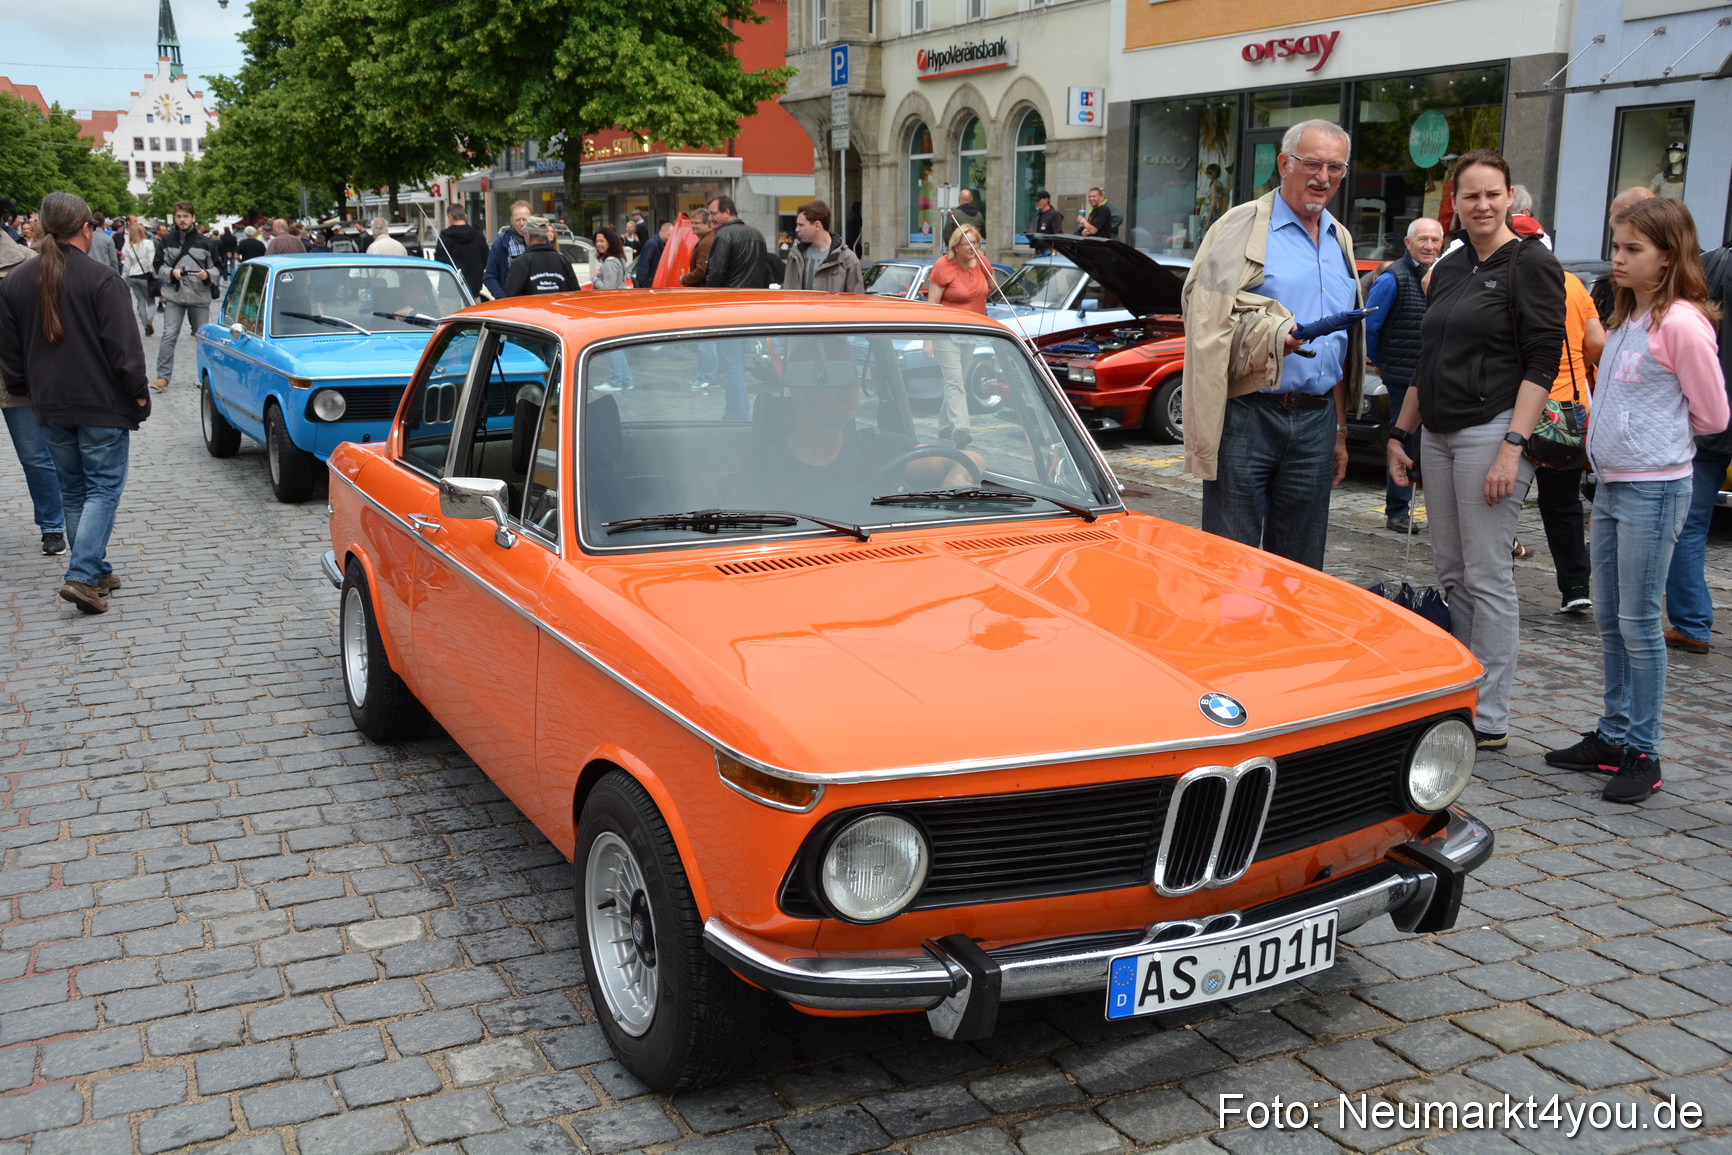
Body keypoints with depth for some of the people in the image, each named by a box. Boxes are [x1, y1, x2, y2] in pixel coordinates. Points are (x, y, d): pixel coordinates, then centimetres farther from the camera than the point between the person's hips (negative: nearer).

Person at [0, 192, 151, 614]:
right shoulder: (100, 279, -14)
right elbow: (124, 347, -15)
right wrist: (137, 391, -3)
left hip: (50, 406, 6)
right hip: (101, 405, -6)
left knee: (73, 491, 16)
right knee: (104, 488, 0)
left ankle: (97, 572, 22)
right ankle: (82, 576, -11)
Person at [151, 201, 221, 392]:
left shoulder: (205, 242, 5)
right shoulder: (166, 242, 6)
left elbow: (218, 268, 7)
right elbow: (158, 267, 8)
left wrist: (208, 274, -14)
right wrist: (171, 272, -12)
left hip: (200, 298, 0)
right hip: (174, 297, 0)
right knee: (169, 336, -7)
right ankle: (163, 376, -5)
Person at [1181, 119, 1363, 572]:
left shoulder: (1341, 241, 19)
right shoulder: (1242, 226, -1)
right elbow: (1207, 316, -12)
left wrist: (1339, 431, 23)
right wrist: (1272, 337, -25)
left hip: (1316, 420, 6)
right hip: (1248, 416, -6)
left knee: (1300, 567, 10)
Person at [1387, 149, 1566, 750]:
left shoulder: (1532, 264, -6)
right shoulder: (1448, 268, 16)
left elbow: (1542, 362, -12)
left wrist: (1513, 446, -20)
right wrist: (1400, 433, 18)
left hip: (1493, 430, -7)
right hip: (1439, 435, 7)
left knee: (1487, 577, -5)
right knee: (1452, 574, 9)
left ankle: (1490, 719, 1)